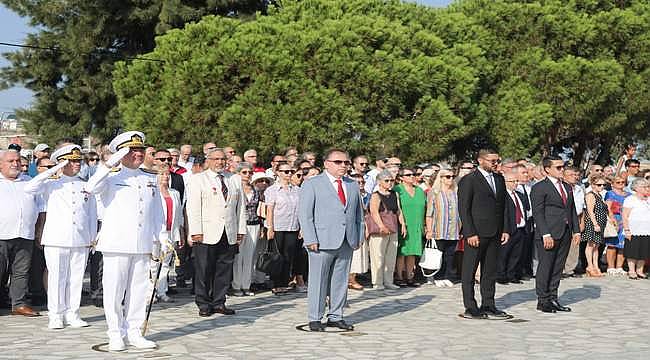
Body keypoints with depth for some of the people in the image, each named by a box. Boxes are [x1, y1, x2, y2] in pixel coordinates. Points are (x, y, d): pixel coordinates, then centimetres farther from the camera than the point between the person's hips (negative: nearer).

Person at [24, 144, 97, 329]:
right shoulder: (52, 185, 6)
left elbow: (92, 215, 19)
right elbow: (29, 189, -11)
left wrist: (93, 238, 13)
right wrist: (53, 171, -10)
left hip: (81, 241, 3)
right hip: (56, 239, -2)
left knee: (76, 278, 4)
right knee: (56, 278, -1)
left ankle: (72, 314, 13)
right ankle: (56, 316, 6)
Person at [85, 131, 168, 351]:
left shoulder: (151, 180, 15)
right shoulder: (111, 178, 1)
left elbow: (157, 212, 20)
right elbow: (91, 188, -19)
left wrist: (163, 237, 14)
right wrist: (110, 164, -20)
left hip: (143, 245, 4)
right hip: (116, 244, -4)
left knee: (138, 290, 7)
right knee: (114, 289, -2)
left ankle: (134, 332, 16)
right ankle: (115, 335, 7)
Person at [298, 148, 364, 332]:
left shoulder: (353, 186, 16)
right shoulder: (312, 184, 0)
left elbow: (359, 214, 20)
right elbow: (304, 214, -5)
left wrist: (358, 238, 10)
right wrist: (310, 240, -12)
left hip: (347, 243, 5)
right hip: (322, 242, -5)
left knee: (341, 281, 8)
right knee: (318, 281, 0)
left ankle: (335, 317, 18)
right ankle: (315, 319, 8)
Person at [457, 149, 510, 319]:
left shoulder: (499, 179, 14)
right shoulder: (468, 180, -7)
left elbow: (503, 206, 18)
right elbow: (463, 209, -10)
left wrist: (505, 229, 9)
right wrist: (470, 233, -16)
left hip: (494, 234, 7)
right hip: (476, 233, -7)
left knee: (490, 272, 11)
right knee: (469, 272, 0)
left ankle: (488, 306, 17)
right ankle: (470, 308, 3)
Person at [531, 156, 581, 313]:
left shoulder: (568, 187, 18)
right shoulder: (539, 188, -6)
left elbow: (572, 210, 20)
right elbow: (537, 213, -11)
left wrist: (576, 230, 9)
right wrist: (545, 234, -18)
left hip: (565, 235, 7)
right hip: (548, 235, -7)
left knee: (558, 269, 10)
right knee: (545, 268, -3)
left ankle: (552, 299, 16)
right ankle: (543, 300, 4)